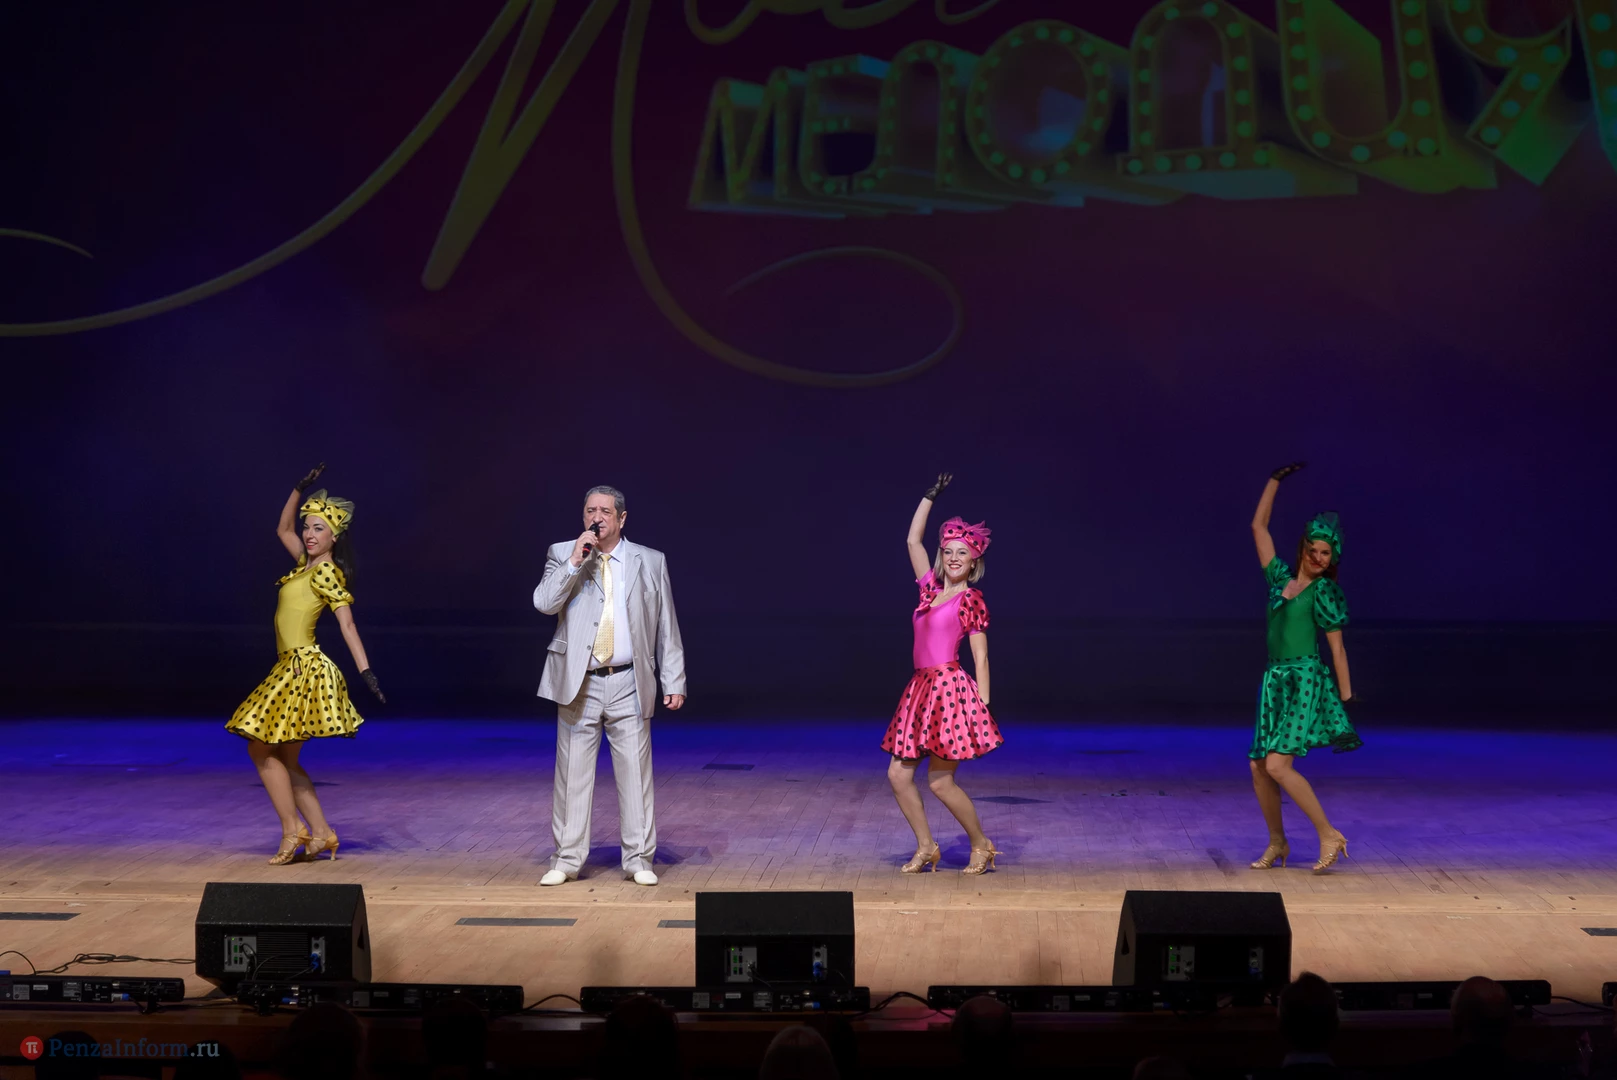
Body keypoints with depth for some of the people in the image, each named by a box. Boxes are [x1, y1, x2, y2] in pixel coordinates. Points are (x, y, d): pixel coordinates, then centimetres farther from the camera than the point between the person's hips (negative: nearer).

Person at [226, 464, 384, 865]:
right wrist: (300, 489, 20)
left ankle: (292, 832, -5)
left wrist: (366, 671, -23)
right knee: (284, 759, 9)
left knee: (262, 748, -7)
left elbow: (348, 625, -16)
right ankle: (321, 833, 9)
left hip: (304, 669, -9)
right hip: (292, 669, 9)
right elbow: (283, 529, 29)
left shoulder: (327, 572, -11)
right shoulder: (306, 564, 13)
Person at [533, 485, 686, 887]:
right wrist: (574, 562, -17)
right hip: (578, 684, 0)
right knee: (572, 774, 3)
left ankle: (638, 859, 10)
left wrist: (674, 682, 3)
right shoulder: (562, 555, 6)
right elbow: (543, 603, -10)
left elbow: (667, 627, 7)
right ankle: (567, 859, 12)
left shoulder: (650, 562, 7)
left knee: (635, 773, 1)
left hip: (629, 685, 0)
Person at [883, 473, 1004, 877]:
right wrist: (931, 496, 15)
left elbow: (980, 658, -5)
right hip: (922, 689, 7)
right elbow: (913, 540, 16)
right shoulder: (930, 589, 12)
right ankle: (926, 848, 15)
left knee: (940, 781, -5)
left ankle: (982, 845, 12)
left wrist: (983, 708, -10)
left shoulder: (970, 600, -4)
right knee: (898, 774, 3)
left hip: (951, 690, -7)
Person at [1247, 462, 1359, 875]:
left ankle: (1329, 835, -9)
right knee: (1258, 767, 3)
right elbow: (1258, 526, 18)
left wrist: (1346, 698, -4)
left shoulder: (1324, 592, -3)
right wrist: (1275, 480, 16)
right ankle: (1277, 843, 19)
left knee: (1277, 764, -18)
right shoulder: (1282, 578, 13)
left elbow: (1337, 647, -3)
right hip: (1276, 682, 7)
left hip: (1307, 682, -7)